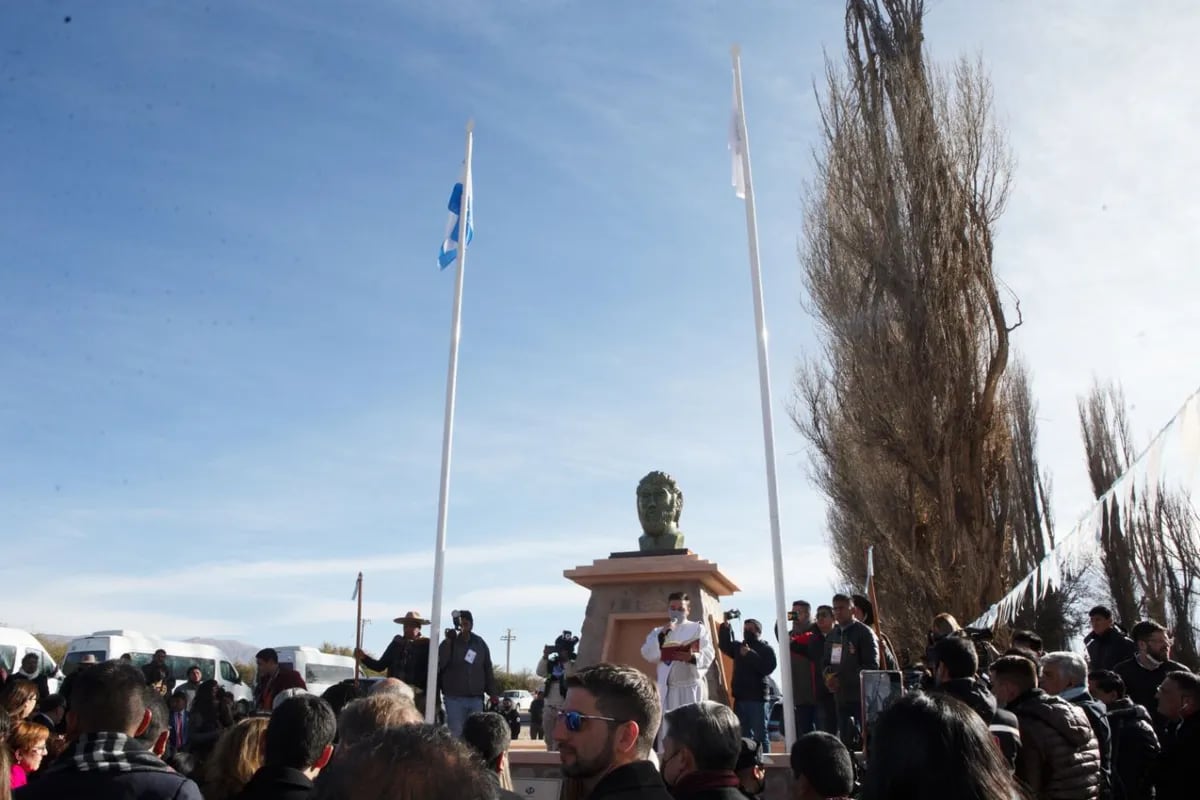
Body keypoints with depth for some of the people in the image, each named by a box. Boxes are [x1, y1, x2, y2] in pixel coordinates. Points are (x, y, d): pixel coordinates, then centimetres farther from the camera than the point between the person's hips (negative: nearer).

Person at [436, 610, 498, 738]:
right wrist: (448, 642, -19)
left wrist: (492, 692, 8)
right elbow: (439, 664, -15)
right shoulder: (449, 643, 1)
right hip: (454, 698, -3)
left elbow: (488, 669, 13)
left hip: (476, 698, 3)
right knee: (455, 733, -2)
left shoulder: (480, 644, 8)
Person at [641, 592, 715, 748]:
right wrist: (662, 634, -10)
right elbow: (648, 655, 0)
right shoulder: (658, 631, 15)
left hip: (693, 686, -1)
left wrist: (692, 657, -20)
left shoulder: (699, 628, 11)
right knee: (667, 728, -3)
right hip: (667, 688, 1)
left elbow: (709, 655, 0)